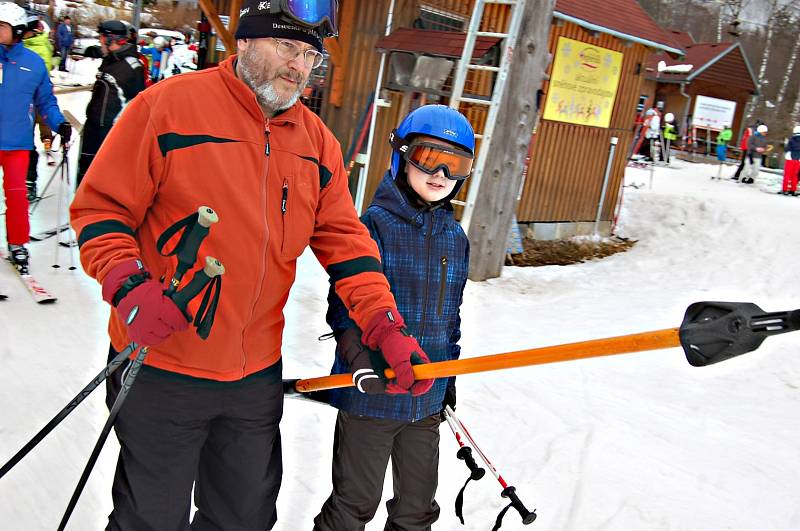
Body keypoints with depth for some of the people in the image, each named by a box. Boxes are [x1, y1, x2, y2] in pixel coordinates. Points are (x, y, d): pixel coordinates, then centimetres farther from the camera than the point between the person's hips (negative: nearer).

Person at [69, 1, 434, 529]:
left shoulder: (317, 140, 4)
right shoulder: (167, 105, -11)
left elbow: (345, 241, 3)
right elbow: (101, 208, -8)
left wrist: (387, 330, -8)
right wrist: (127, 287, -24)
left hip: (258, 376, 5)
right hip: (162, 370, -4)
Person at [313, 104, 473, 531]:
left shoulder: (455, 237, 7)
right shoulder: (376, 223, -11)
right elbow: (344, 302, -13)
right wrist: (359, 358, -25)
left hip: (427, 401, 6)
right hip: (371, 393, -5)